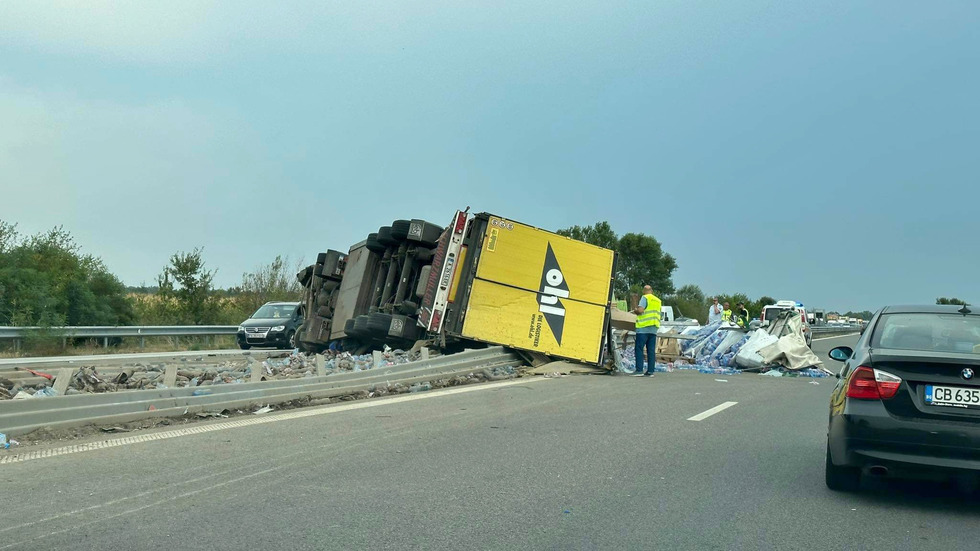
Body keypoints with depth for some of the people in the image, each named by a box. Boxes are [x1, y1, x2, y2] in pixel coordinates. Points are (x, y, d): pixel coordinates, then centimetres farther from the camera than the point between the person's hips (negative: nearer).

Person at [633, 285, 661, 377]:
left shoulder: (645, 298, -5)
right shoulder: (658, 300, 18)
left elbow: (640, 310, -18)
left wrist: (635, 310, 4)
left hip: (644, 328, -7)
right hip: (654, 328, 7)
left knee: (639, 349, -4)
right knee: (651, 350, 5)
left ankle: (639, 370, -10)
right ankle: (650, 371, 3)